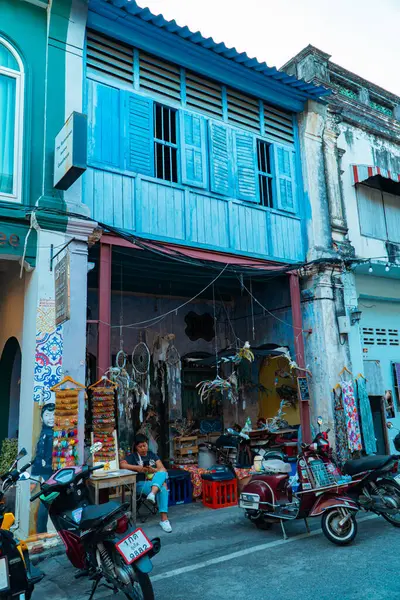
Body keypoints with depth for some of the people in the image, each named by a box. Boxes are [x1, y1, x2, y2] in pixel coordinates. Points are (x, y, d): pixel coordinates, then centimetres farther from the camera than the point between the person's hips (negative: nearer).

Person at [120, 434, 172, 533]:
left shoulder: (152, 455, 18)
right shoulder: (133, 456, 9)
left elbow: (163, 469, 8)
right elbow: (122, 465, -10)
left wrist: (154, 470, -14)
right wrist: (137, 467, -19)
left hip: (156, 481, 4)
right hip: (141, 483, -3)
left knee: (162, 473, -34)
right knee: (163, 488, -34)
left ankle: (152, 494, -54)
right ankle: (164, 519, -39)